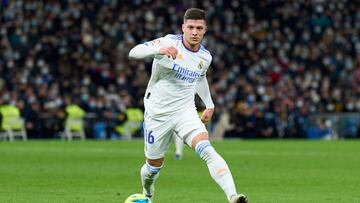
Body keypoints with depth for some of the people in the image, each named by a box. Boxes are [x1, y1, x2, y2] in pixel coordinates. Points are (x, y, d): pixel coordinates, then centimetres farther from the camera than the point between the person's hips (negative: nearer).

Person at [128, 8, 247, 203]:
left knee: (207, 150, -23)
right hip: (157, 112, -2)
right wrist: (159, 49, -44)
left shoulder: (205, 56, 1)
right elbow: (134, 52, -26)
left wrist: (209, 105, 20)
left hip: (186, 112, 2)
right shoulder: (169, 42, -16)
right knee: (154, 165, 11)